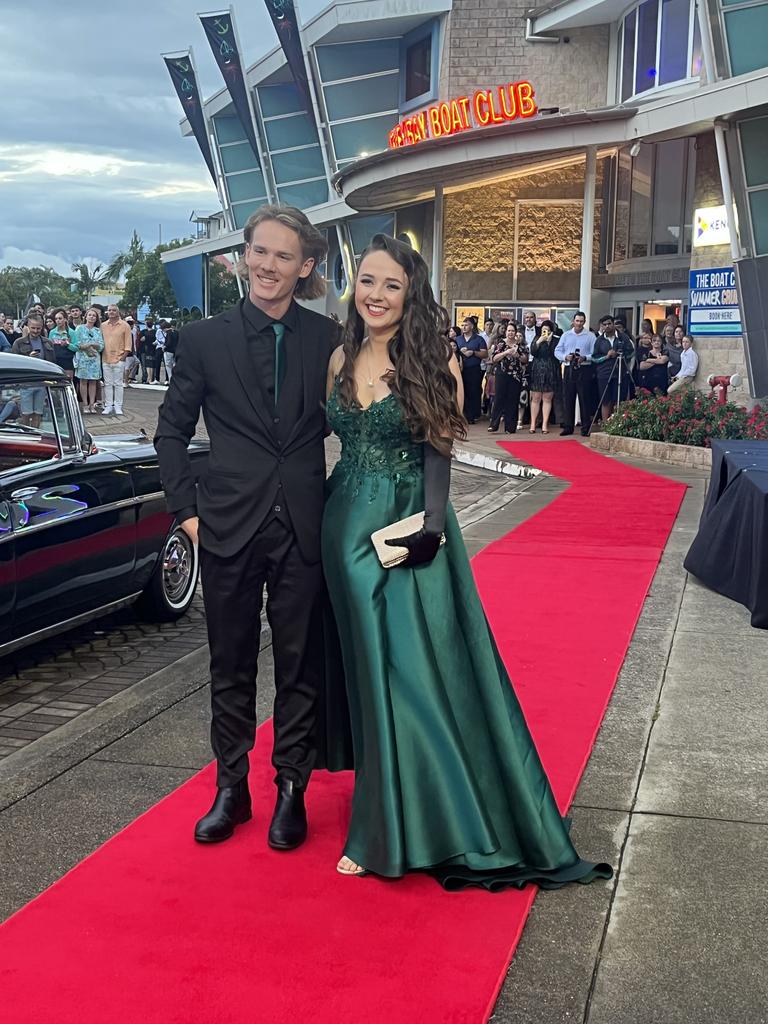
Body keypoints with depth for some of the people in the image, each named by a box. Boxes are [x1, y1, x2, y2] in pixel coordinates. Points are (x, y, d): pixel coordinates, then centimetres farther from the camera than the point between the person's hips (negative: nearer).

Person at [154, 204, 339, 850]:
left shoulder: (327, 339, 2)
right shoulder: (204, 338, 1)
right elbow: (172, 431, 7)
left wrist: (338, 505, 2)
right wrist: (187, 509, 0)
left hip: (304, 528, 0)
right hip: (230, 526, 0)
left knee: (300, 664, 9)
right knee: (231, 665, 11)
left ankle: (292, 790, 24)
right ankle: (231, 788, 26)